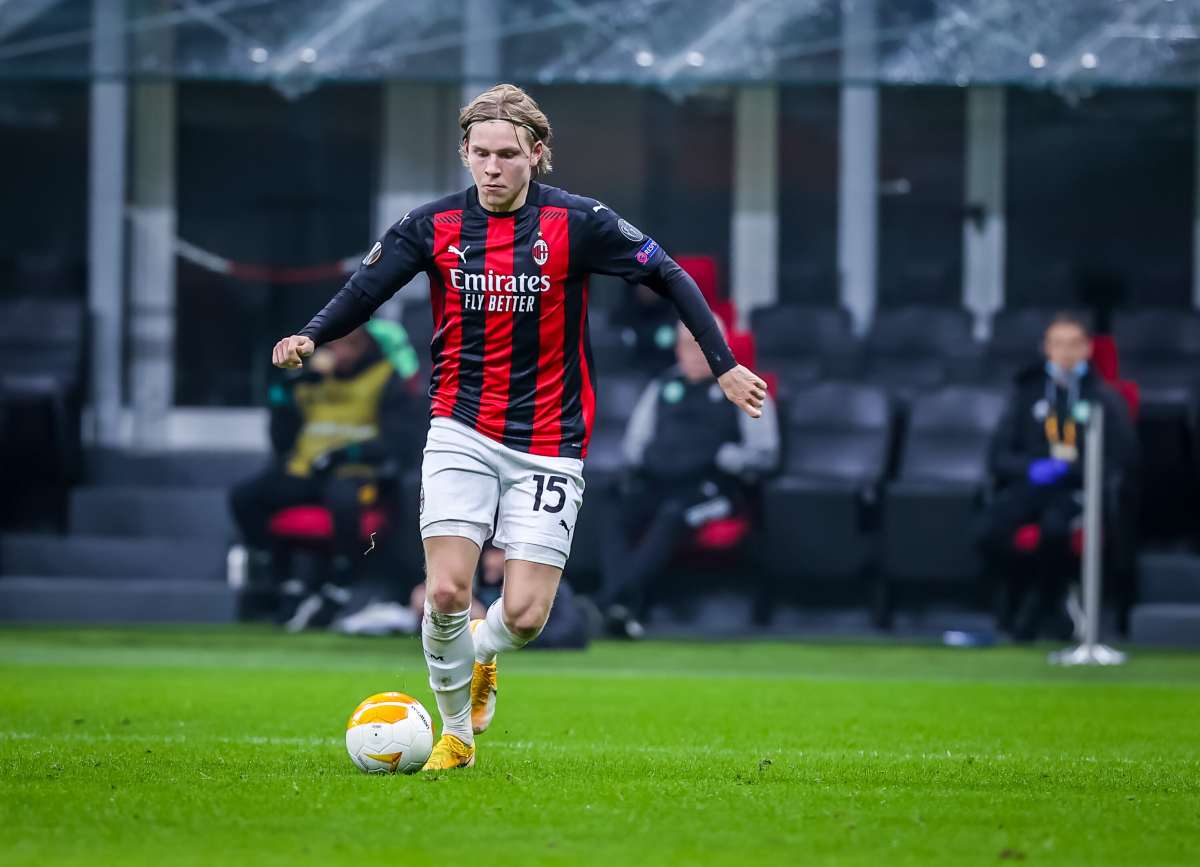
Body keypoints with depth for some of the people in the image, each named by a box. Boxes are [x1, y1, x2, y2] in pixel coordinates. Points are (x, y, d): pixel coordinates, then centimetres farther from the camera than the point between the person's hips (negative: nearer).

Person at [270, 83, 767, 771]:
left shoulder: (578, 223, -8)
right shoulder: (434, 226, -2)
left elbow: (669, 276, -1)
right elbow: (366, 290, 1)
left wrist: (724, 364, -3)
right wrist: (311, 337, -19)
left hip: (549, 443, -1)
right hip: (462, 430, 1)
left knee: (524, 616, -8)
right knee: (446, 591, -14)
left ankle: (478, 656, 31)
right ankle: (456, 732, 11)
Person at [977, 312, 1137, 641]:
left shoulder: (1105, 398, 10)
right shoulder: (1027, 392, 17)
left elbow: (1123, 462, 1)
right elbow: (999, 456, 13)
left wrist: (1068, 469, -12)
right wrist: (1031, 468, -9)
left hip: (1078, 488, -3)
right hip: (1029, 485, 3)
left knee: (1054, 527, -38)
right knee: (990, 530, -29)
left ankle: (1046, 601, -12)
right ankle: (1022, 588, -1)